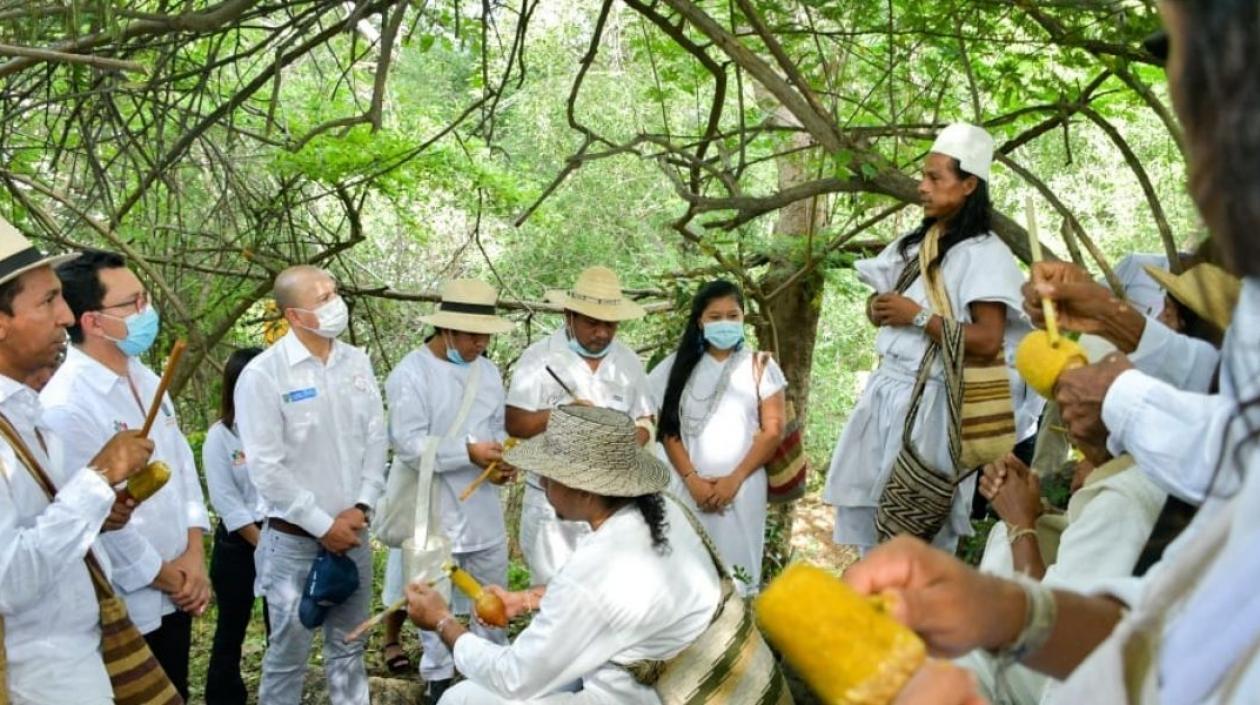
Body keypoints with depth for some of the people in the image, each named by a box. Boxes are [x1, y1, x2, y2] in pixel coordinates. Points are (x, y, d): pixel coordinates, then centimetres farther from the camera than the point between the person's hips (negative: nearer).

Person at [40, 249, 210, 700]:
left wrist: (194, 555, -3)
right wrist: (166, 578, -9)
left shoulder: (145, 379, 5)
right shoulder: (66, 405, -22)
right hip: (127, 609, -7)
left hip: (176, 595, 8)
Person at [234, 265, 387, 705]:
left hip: (353, 532, 5)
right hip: (295, 540, -5)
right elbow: (266, 468, -15)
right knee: (289, 654, 7)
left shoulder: (357, 363, 3)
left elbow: (376, 439, 6)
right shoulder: (263, 374, -14)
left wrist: (361, 507, -6)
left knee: (348, 648, 17)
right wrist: (323, 525, -13)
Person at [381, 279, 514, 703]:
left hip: (482, 506, 6)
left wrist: (501, 457, -8)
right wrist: (469, 452, -25)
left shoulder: (487, 370, 6)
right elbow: (409, 446, -21)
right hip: (434, 510, -6)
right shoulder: (410, 374, -15)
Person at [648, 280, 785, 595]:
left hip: (742, 488, -1)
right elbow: (669, 429, 4)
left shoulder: (760, 366, 4)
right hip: (687, 487, 1)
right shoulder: (679, 366, 7)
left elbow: (773, 430, 0)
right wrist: (692, 480, -9)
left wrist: (734, 479, -8)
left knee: (736, 567, 0)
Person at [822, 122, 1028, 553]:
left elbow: (987, 342, -20)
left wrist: (918, 317, -18)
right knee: (862, 505, 13)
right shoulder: (913, 243, 12)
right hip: (887, 391, 8)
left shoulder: (985, 254, -12)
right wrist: (877, 308, -3)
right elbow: (879, 304, 21)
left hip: (930, 403, -8)